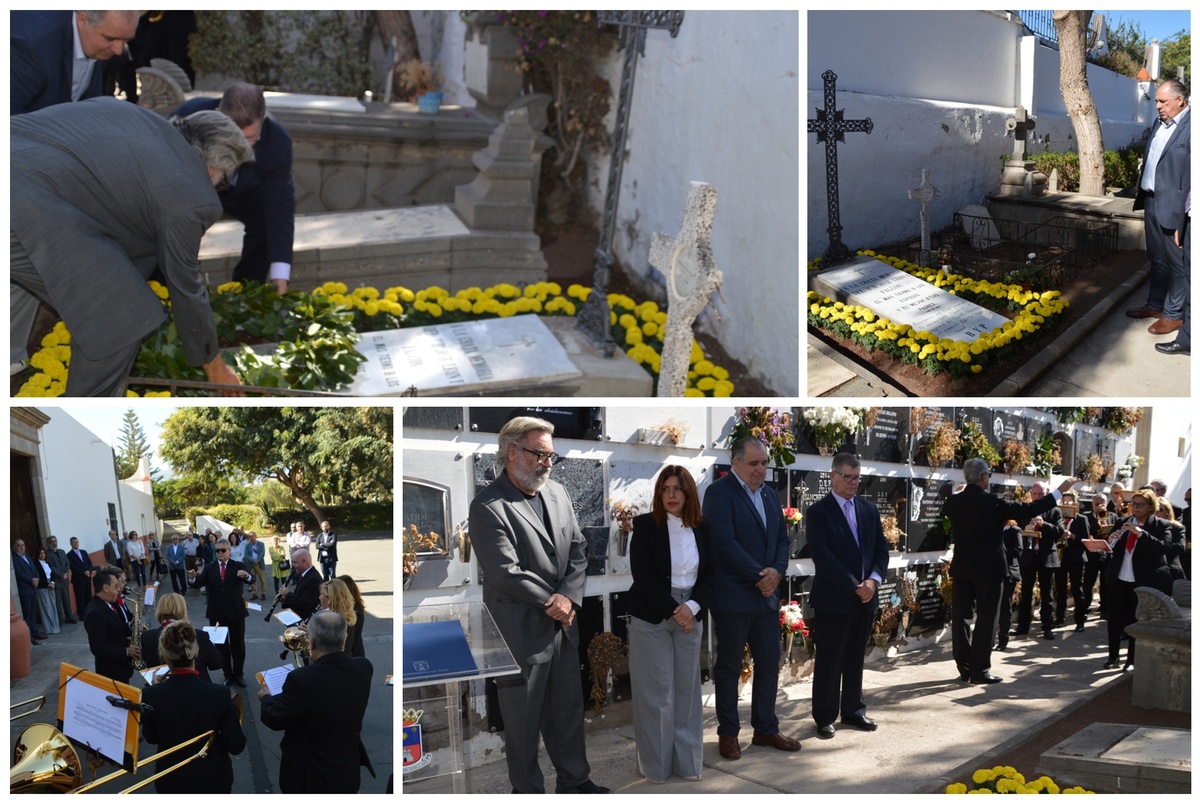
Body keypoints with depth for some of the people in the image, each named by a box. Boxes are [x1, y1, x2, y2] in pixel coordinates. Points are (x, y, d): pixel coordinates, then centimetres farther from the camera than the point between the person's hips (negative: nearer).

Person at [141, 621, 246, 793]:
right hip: (213, 779, -1)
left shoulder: (150, 695, -21)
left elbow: (151, 737, -1)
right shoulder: (219, 694, -24)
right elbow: (236, 746, -15)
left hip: (171, 781, 1)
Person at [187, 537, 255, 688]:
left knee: (238, 644, 9)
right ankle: (228, 675, 22)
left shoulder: (238, 566, -2)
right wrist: (192, 579, -32)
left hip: (236, 612, -2)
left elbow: (252, 580, -17)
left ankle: (238, 674, 23)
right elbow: (198, 583, -9)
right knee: (221, 645, 10)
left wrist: (247, 575, -41)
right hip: (216, 613, 2)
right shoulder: (209, 568, 4)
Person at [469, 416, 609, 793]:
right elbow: (505, 572, -20)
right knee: (523, 720, 7)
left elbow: (578, 550, 7)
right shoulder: (488, 507, -16)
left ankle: (574, 779, 33)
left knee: (568, 709, 18)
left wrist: (568, 597, -9)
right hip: (520, 632, -7)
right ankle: (528, 790, 21)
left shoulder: (558, 493, 8)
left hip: (562, 625, 7)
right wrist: (550, 601, -12)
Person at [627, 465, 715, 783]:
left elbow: (710, 575, 4)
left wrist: (692, 607, -13)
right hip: (652, 619, -3)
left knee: (687, 690, 7)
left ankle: (686, 761, 15)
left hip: (690, 617, 4)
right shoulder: (645, 525, -6)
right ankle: (655, 763, 12)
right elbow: (643, 576, -12)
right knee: (657, 692, 1)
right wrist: (673, 611, -16)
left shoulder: (702, 529, 6)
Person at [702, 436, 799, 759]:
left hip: (767, 594, 7)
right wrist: (759, 576, -16)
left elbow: (781, 538, 13)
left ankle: (765, 728, 23)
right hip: (733, 597, -7)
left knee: (769, 664, 11)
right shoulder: (719, 492, -12)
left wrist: (777, 571, -6)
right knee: (729, 666, 5)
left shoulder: (769, 494, 13)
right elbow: (725, 543, -19)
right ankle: (728, 733, 15)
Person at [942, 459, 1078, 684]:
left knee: (960, 617, 8)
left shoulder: (954, 501, -2)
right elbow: (1028, 510, -12)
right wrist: (1060, 491, -5)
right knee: (986, 619, 1)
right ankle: (980, 670, 2)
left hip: (962, 567, 5)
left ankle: (964, 667, 13)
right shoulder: (993, 502, -16)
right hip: (988, 568, -5)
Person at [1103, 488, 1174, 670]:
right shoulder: (1123, 522, 7)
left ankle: (1132, 659, 14)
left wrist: (1141, 533, -29)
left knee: (1137, 620, 3)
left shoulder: (1160, 526, -5)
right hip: (1119, 579, 4)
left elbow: (1163, 547, -21)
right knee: (1114, 618, 7)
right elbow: (1111, 548, 10)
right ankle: (1113, 655, 20)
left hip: (1143, 582, -4)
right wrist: (1110, 541, -14)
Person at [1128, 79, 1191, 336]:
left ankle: (1174, 315, 14)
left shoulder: (1190, 126, -16)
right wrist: (1142, 196, 14)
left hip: (1173, 207, -8)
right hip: (1152, 201, 9)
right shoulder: (1159, 123, 11)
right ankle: (1155, 305, 34)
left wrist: (1186, 212, -21)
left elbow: (1193, 172, -19)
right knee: (1157, 259, 20)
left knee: (1176, 262, 4)